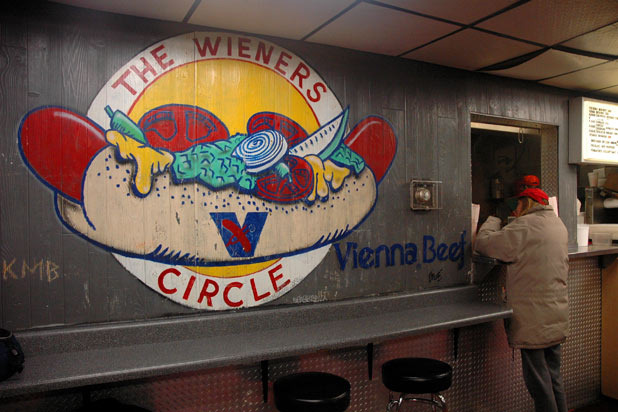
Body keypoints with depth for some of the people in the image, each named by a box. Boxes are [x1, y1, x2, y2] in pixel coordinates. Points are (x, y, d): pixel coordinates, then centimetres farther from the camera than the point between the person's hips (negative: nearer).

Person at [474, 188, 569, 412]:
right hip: (556, 316, 9)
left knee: (538, 379, 1)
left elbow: (483, 243, -15)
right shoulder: (558, 224, 12)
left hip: (534, 319, -9)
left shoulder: (525, 226, -16)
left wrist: (492, 221, 3)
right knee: (553, 375, 20)